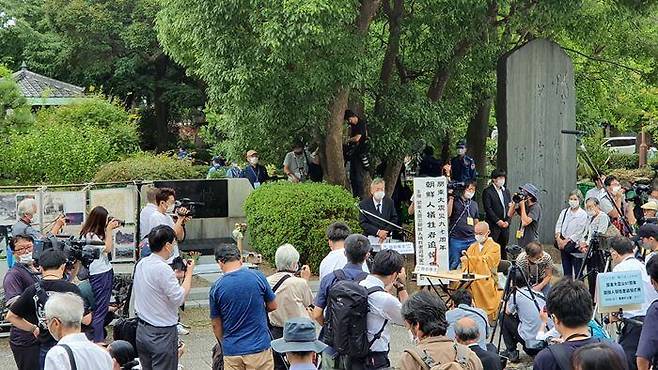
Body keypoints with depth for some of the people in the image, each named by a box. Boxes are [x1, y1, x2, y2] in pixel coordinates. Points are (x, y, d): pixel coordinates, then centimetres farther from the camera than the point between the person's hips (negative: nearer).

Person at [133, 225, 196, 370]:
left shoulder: (141, 264, 5)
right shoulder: (163, 269, -21)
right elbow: (179, 298, -20)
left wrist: (175, 275, 13)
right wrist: (189, 273, -10)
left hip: (142, 329, 8)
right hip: (162, 334, -8)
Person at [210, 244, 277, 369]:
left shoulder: (216, 287, -5)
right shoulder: (257, 276, -6)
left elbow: (216, 325, 4)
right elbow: (273, 306, 7)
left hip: (232, 351, 1)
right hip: (259, 346, -1)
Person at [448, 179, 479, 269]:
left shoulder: (474, 204, 18)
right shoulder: (454, 201, 4)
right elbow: (448, 214, -12)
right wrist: (451, 198, -12)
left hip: (471, 240, 4)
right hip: (456, 239, -4)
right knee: (454, 265, -3)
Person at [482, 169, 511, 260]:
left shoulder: (506, 191, 16)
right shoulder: (487, 191, -4)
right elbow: (488, 208, -11)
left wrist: (507, 221, -1)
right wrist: (498, 221, -14)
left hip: (505, 225, 6)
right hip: (493, 225, -6)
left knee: (503, 248, 8)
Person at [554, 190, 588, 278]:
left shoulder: (583, 214, -6)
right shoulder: (564, 212, 10)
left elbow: (579, 232, -10)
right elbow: (558, 225, 8)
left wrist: (567, 241, -14)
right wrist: (558, 238, -9)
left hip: (575, 245, -5)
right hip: (563, 245, 5)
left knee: (577, 270, -2)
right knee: (566, 269, 11)